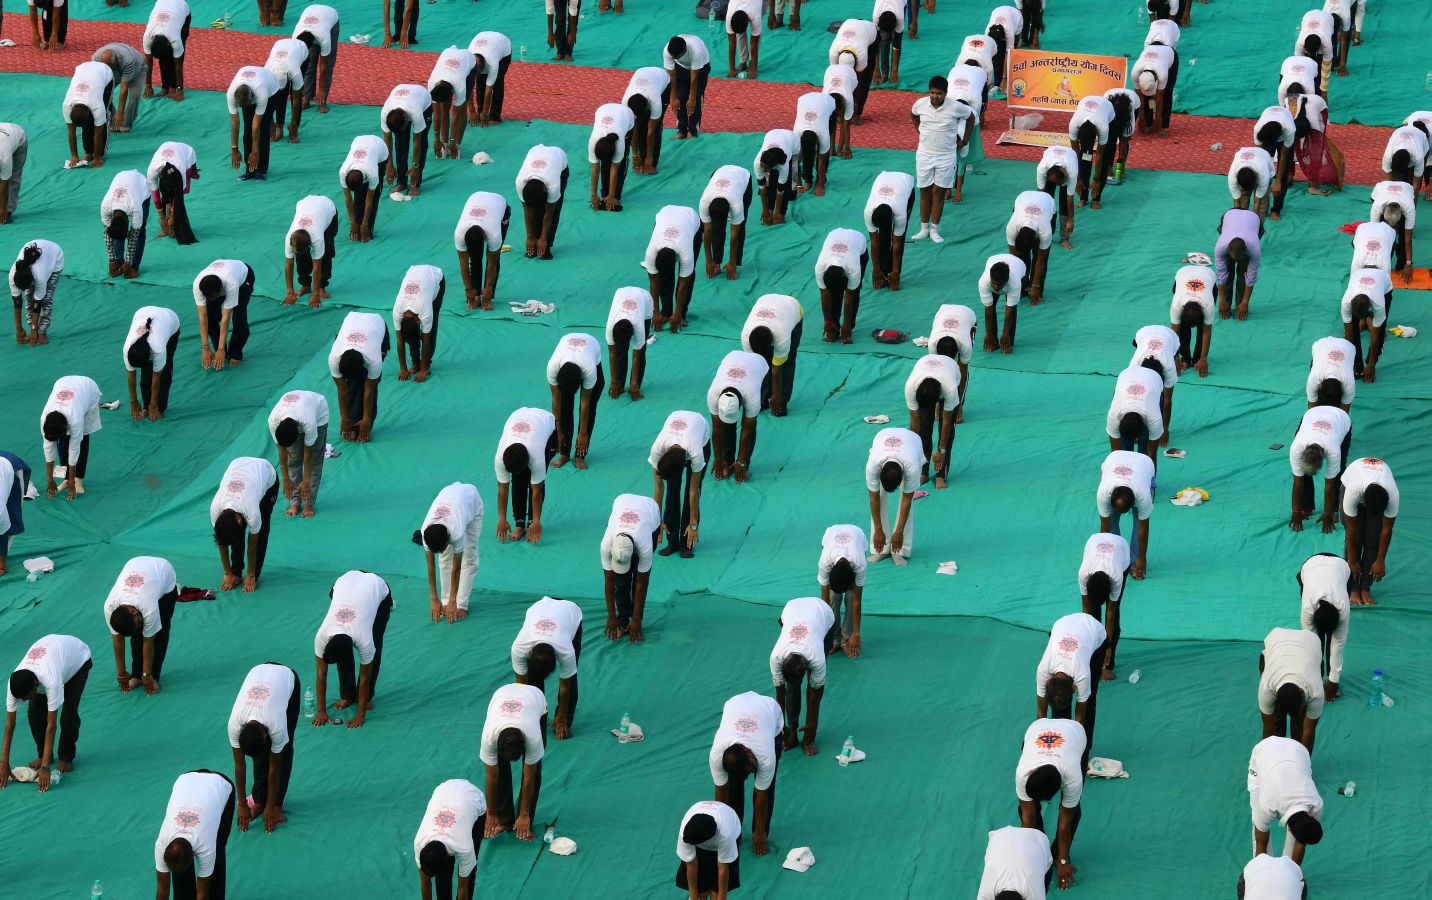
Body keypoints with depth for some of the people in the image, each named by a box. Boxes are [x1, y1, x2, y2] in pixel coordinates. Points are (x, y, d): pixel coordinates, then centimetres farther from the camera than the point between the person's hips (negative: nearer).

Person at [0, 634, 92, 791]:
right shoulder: (15, 683, -32)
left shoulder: (51, 681, -47)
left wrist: (45, 767, -42)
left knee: (68, 714, -18)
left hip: (78, 658, -4)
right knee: (35, 711, -10)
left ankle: (65, 758, 4)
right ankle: (43, 755, 11)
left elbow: (51, 725, -43)